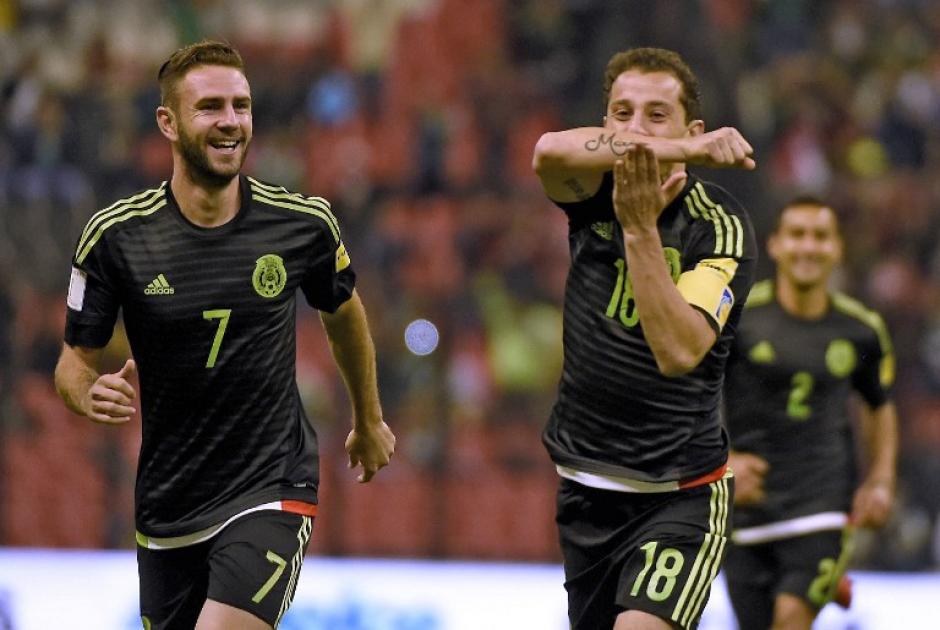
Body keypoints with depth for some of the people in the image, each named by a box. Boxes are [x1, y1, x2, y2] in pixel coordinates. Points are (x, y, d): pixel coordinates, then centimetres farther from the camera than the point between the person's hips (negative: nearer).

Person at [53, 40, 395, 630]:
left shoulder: (305, 223, -6)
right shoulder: (115, 235, -8)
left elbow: (343, 312, 15)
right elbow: (76, 360, 1)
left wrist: (369, 420, 28)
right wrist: (93, 395, -23)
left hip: (272, 490, -2)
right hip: (167, 509, 2)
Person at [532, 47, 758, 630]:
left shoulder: (722, 228, -13)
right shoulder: (597, 192, -1)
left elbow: (679, 351, -27)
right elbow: (551, 151, -27)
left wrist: (641, 229, -32)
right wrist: (689, 150, -35)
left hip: (679, 493, -5)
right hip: (585, 487, 5)